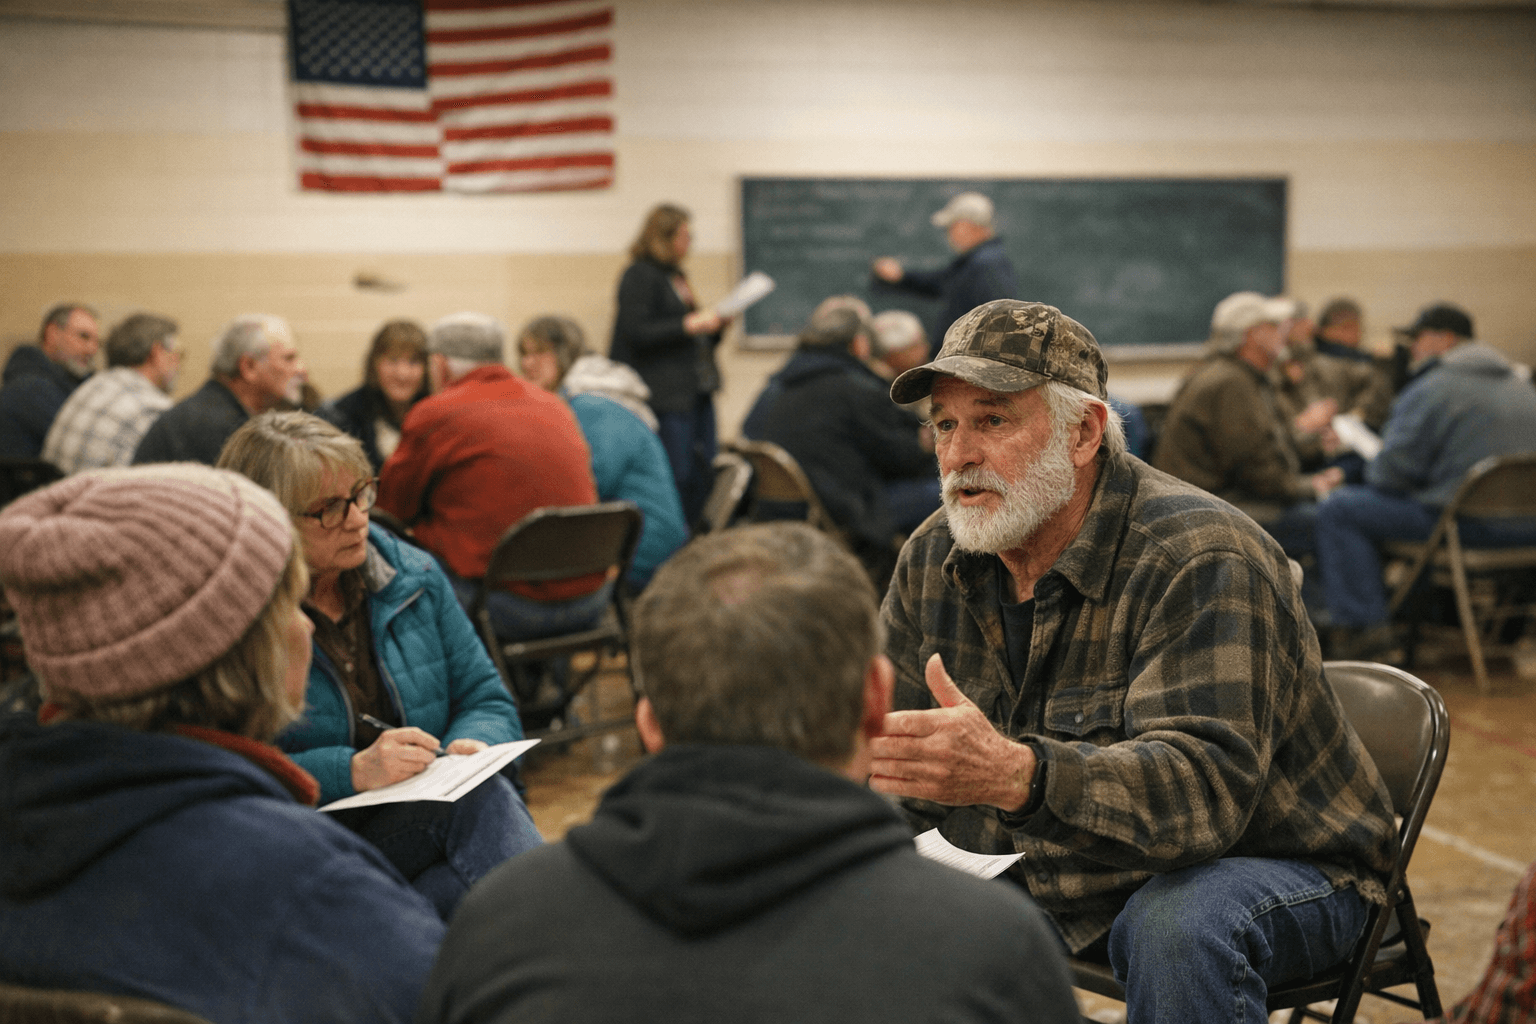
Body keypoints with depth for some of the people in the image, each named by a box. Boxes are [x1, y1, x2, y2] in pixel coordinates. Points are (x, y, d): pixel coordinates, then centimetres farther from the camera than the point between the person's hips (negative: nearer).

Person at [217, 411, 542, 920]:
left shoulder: (414, 575, 8)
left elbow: (489, 701, 14)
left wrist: (472, 746, -10)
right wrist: (354, 772, -24)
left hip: (435, 811, 5)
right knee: (478, 799, -31)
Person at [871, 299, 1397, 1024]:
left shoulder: (1200, 558, -25)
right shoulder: (934, 560, -2)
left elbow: (1204, 783, -38)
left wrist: (1015, 774, -55)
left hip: (1261, 866, -5)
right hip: (1040, 881, 6)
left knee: (1179, 924, -38)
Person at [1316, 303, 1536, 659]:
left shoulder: (1432, 388, -10)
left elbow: (1392, 471, -11)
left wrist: (1370, 466, 13)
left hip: (1473, 521, -9)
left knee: (1338, 511, -1)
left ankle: (1364, 626, -5)